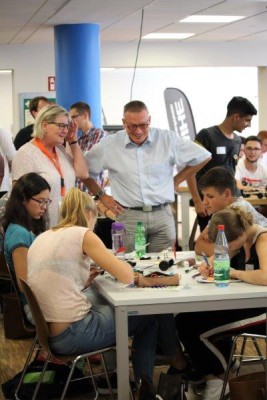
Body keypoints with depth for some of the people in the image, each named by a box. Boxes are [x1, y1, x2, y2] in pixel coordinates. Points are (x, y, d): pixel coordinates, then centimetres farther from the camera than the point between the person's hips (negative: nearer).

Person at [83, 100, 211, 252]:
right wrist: (101, 196, 7)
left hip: (162, 214, 1)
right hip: (129, 216, -1)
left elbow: (202, 157, 10)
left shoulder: (168, 139, 2)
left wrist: (176, 181, 9)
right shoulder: (108, 145, 1)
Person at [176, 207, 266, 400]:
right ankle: (211, 376, 5)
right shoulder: (240, 240, 6)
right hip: (243, 304, 9)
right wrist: (208, 266, -2)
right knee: (184, 320, -5)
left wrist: (234, 272, -21)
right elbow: (218, 258, 22)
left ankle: (219, 381, 4)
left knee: (191, 326, -15)